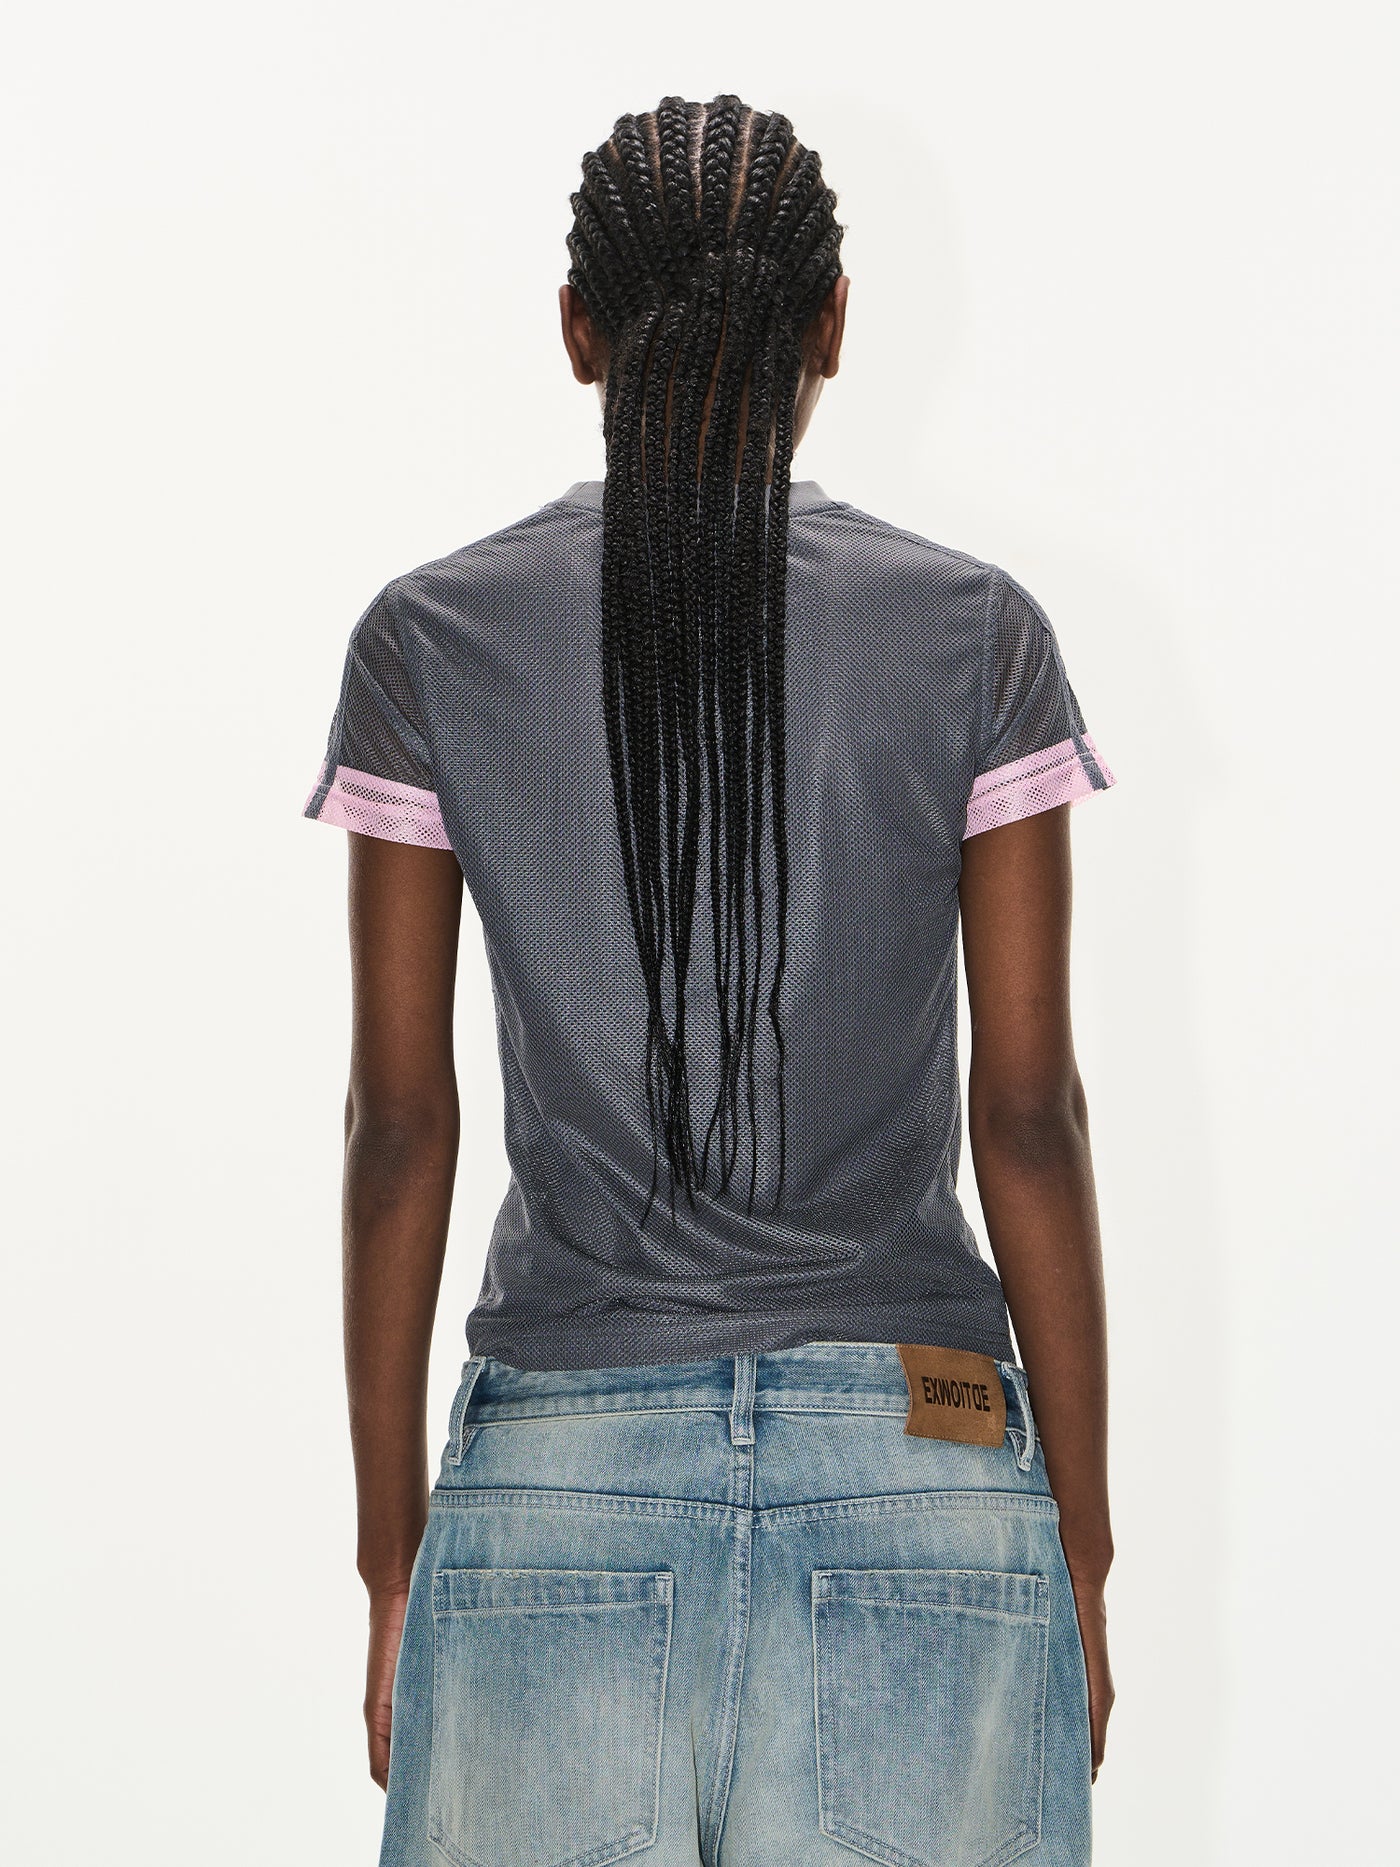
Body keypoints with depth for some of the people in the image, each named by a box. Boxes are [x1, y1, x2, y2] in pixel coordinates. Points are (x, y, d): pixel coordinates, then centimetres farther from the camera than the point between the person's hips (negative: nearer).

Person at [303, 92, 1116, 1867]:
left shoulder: (431, 640, 1)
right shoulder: (974, 633, 0)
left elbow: (400, 1124, 2)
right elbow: (1026, 1115, 0)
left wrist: (392, 1556, 10)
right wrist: (1081, 1551, 8)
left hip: (556, 1469, 0)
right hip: (922, 1456, 0)